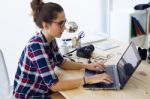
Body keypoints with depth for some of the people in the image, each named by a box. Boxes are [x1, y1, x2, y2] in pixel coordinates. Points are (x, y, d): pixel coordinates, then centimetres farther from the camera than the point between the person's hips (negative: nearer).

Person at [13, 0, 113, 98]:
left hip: (43, 90, 7)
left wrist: (87, 66, -2)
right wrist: (88, 79, -31)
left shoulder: (51, 40, -4)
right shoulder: (37, 46, -30)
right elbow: (54, 85, -32)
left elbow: (62, 62, 11)